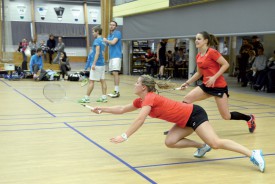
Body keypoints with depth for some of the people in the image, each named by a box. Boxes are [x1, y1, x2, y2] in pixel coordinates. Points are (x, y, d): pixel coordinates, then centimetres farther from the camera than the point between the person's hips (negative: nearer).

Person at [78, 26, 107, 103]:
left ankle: (86, 98, 0)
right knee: (102, 80, 7)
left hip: (97, 64, -9)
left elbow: (97, 52, -20)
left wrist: (93, 64, -22)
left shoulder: (97, 40, -12)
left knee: (91, 81, -4)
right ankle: (104, 97, 8)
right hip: (102, 63, 9)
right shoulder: (103, 41, 14)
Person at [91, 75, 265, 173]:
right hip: (186, 120, 9)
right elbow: (122, 109, 20)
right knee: (170, 142, -2)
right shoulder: (141, 100, 9)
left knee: (216, 143, -18)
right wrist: (102, 109, 16)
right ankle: (202, 146, 6)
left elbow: (140, 120, -33)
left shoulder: (149, 98, -18)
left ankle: (253, 154, -18)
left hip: (194, 114, -9)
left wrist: (124, 136, -33)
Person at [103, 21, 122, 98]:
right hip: (111, 56, 8)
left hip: (116, 56, -8)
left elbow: (113, 42, -16)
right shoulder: (109, 35, 20)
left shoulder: (117, 33, -4)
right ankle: (116, 91, 12)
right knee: (114, 73, 8)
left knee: (115, 73, -13)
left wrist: (106, 40, -2)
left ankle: (117, 92, -13)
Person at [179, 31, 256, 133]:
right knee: (186, 99, -11)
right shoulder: (198, 56, 8)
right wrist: (187, 83, 9)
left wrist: (214, 77, -23)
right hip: (206, 86, 7)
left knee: (226, 116, -2)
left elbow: (226, 64, -17)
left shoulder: (212, 52, -14)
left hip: (219, 86, -7)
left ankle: (249, 118, 23)